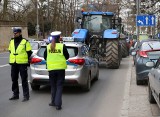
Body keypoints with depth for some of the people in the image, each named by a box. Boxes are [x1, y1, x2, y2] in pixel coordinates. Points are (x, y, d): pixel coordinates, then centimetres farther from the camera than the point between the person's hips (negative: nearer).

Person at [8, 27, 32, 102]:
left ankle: (26, 95, 5)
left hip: (22, 64, -6)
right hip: (13, 64, 6)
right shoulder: (11, 42, 10)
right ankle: (15, 94, 24)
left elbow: (29, 52, -2)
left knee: (24, 80, -1)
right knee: (14, 80, 12)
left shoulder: (25, 42, -6)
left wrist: (25, 59, 0)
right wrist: (14, 58, 15)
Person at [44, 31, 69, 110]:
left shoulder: (48, 47, -1)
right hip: (60, 68, -2)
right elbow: (67, 57, 0)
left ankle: (53, 102, 25)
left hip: (51, 69, 2)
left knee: (53, 86, 17)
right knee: (59, 86, 3)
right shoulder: (62, 46, -8)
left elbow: (45, 57, 8)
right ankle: (58, 104, -3)